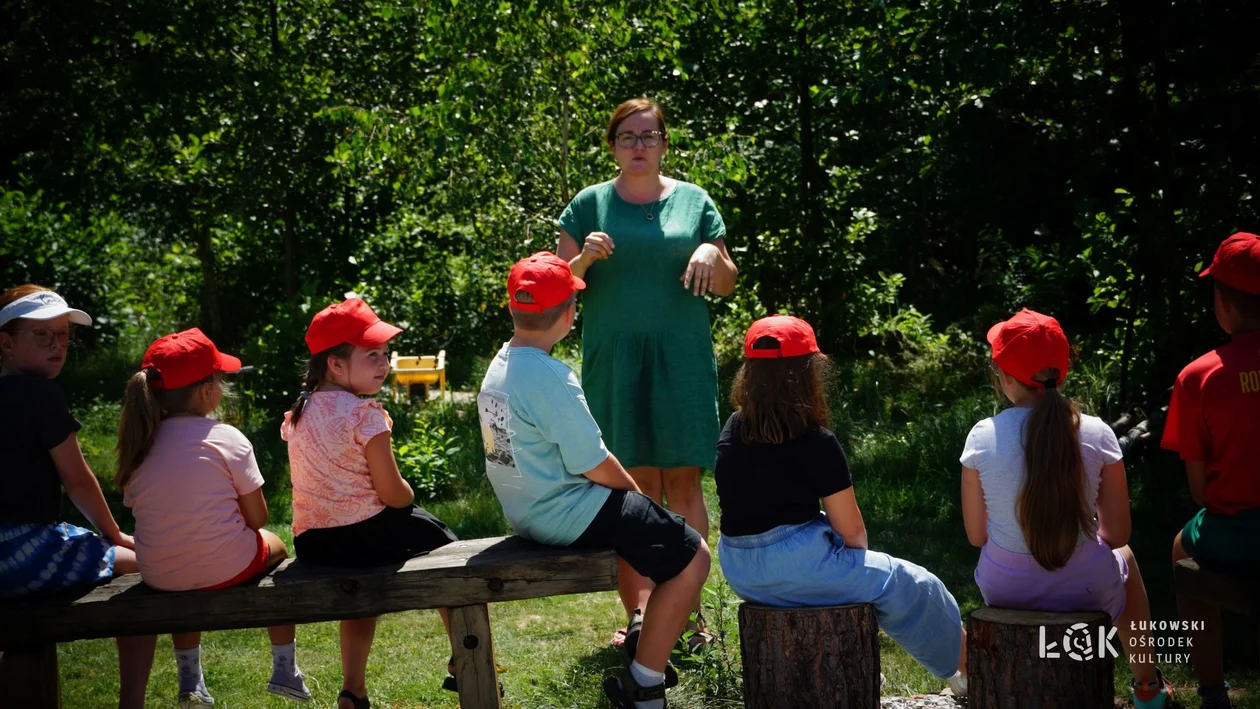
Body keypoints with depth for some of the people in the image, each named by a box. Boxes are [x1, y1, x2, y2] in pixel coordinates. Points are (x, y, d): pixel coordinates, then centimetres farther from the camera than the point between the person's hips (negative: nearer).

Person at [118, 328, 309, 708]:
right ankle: (285, 670, 34)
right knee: (275, 547, 30)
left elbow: (135, 506, 5)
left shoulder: (138, 445, 0)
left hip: (159, 576, 4)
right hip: (226, 569, -3)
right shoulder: (226, 439, -12)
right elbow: (257, 517, -8)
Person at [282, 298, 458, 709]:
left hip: (312, 547, 6)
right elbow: (392, 494, -15)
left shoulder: (296, 415, 6)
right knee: (444, 544, 21)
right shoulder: (364, 414, -16)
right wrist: (410, 496, 8)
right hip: (366, 535, -6)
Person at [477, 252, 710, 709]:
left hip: (526, 511, 10)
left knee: (645, 521, 31)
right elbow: (594, 465, -20)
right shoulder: (551, 379, -24)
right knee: (692, 555, -6)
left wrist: (628, 490, 14)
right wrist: (634, 489, 0)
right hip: (565, 514, -10)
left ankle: (645, 636, 38)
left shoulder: (500, 365, 6)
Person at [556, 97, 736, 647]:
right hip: (614, 361, -1)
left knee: (683, 480, -1)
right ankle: (638, 611, 2)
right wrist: (585, 257, -13)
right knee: (633, 485, -3)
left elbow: (727, 286, 12)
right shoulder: (590, 205, 8)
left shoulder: (693, 202, 11)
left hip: (681, 359, 1)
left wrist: (713, 255, -9)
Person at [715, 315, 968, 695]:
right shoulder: (816, 443, -14)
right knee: (911, 586, 11)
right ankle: (967, 668, 25)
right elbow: (851, 530, -7)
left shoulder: (732, 432, 4)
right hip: (795, 566, -8)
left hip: (738, 571, 8)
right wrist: (859, 554, 11)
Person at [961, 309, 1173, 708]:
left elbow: (976, 535, -5)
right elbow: (1117, 533, -7)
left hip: (1006, 590, 1)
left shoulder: (982, 437, -15)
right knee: (1124, 556, 36)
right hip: (1084, 590, -1)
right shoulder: (1096, 435, -15)